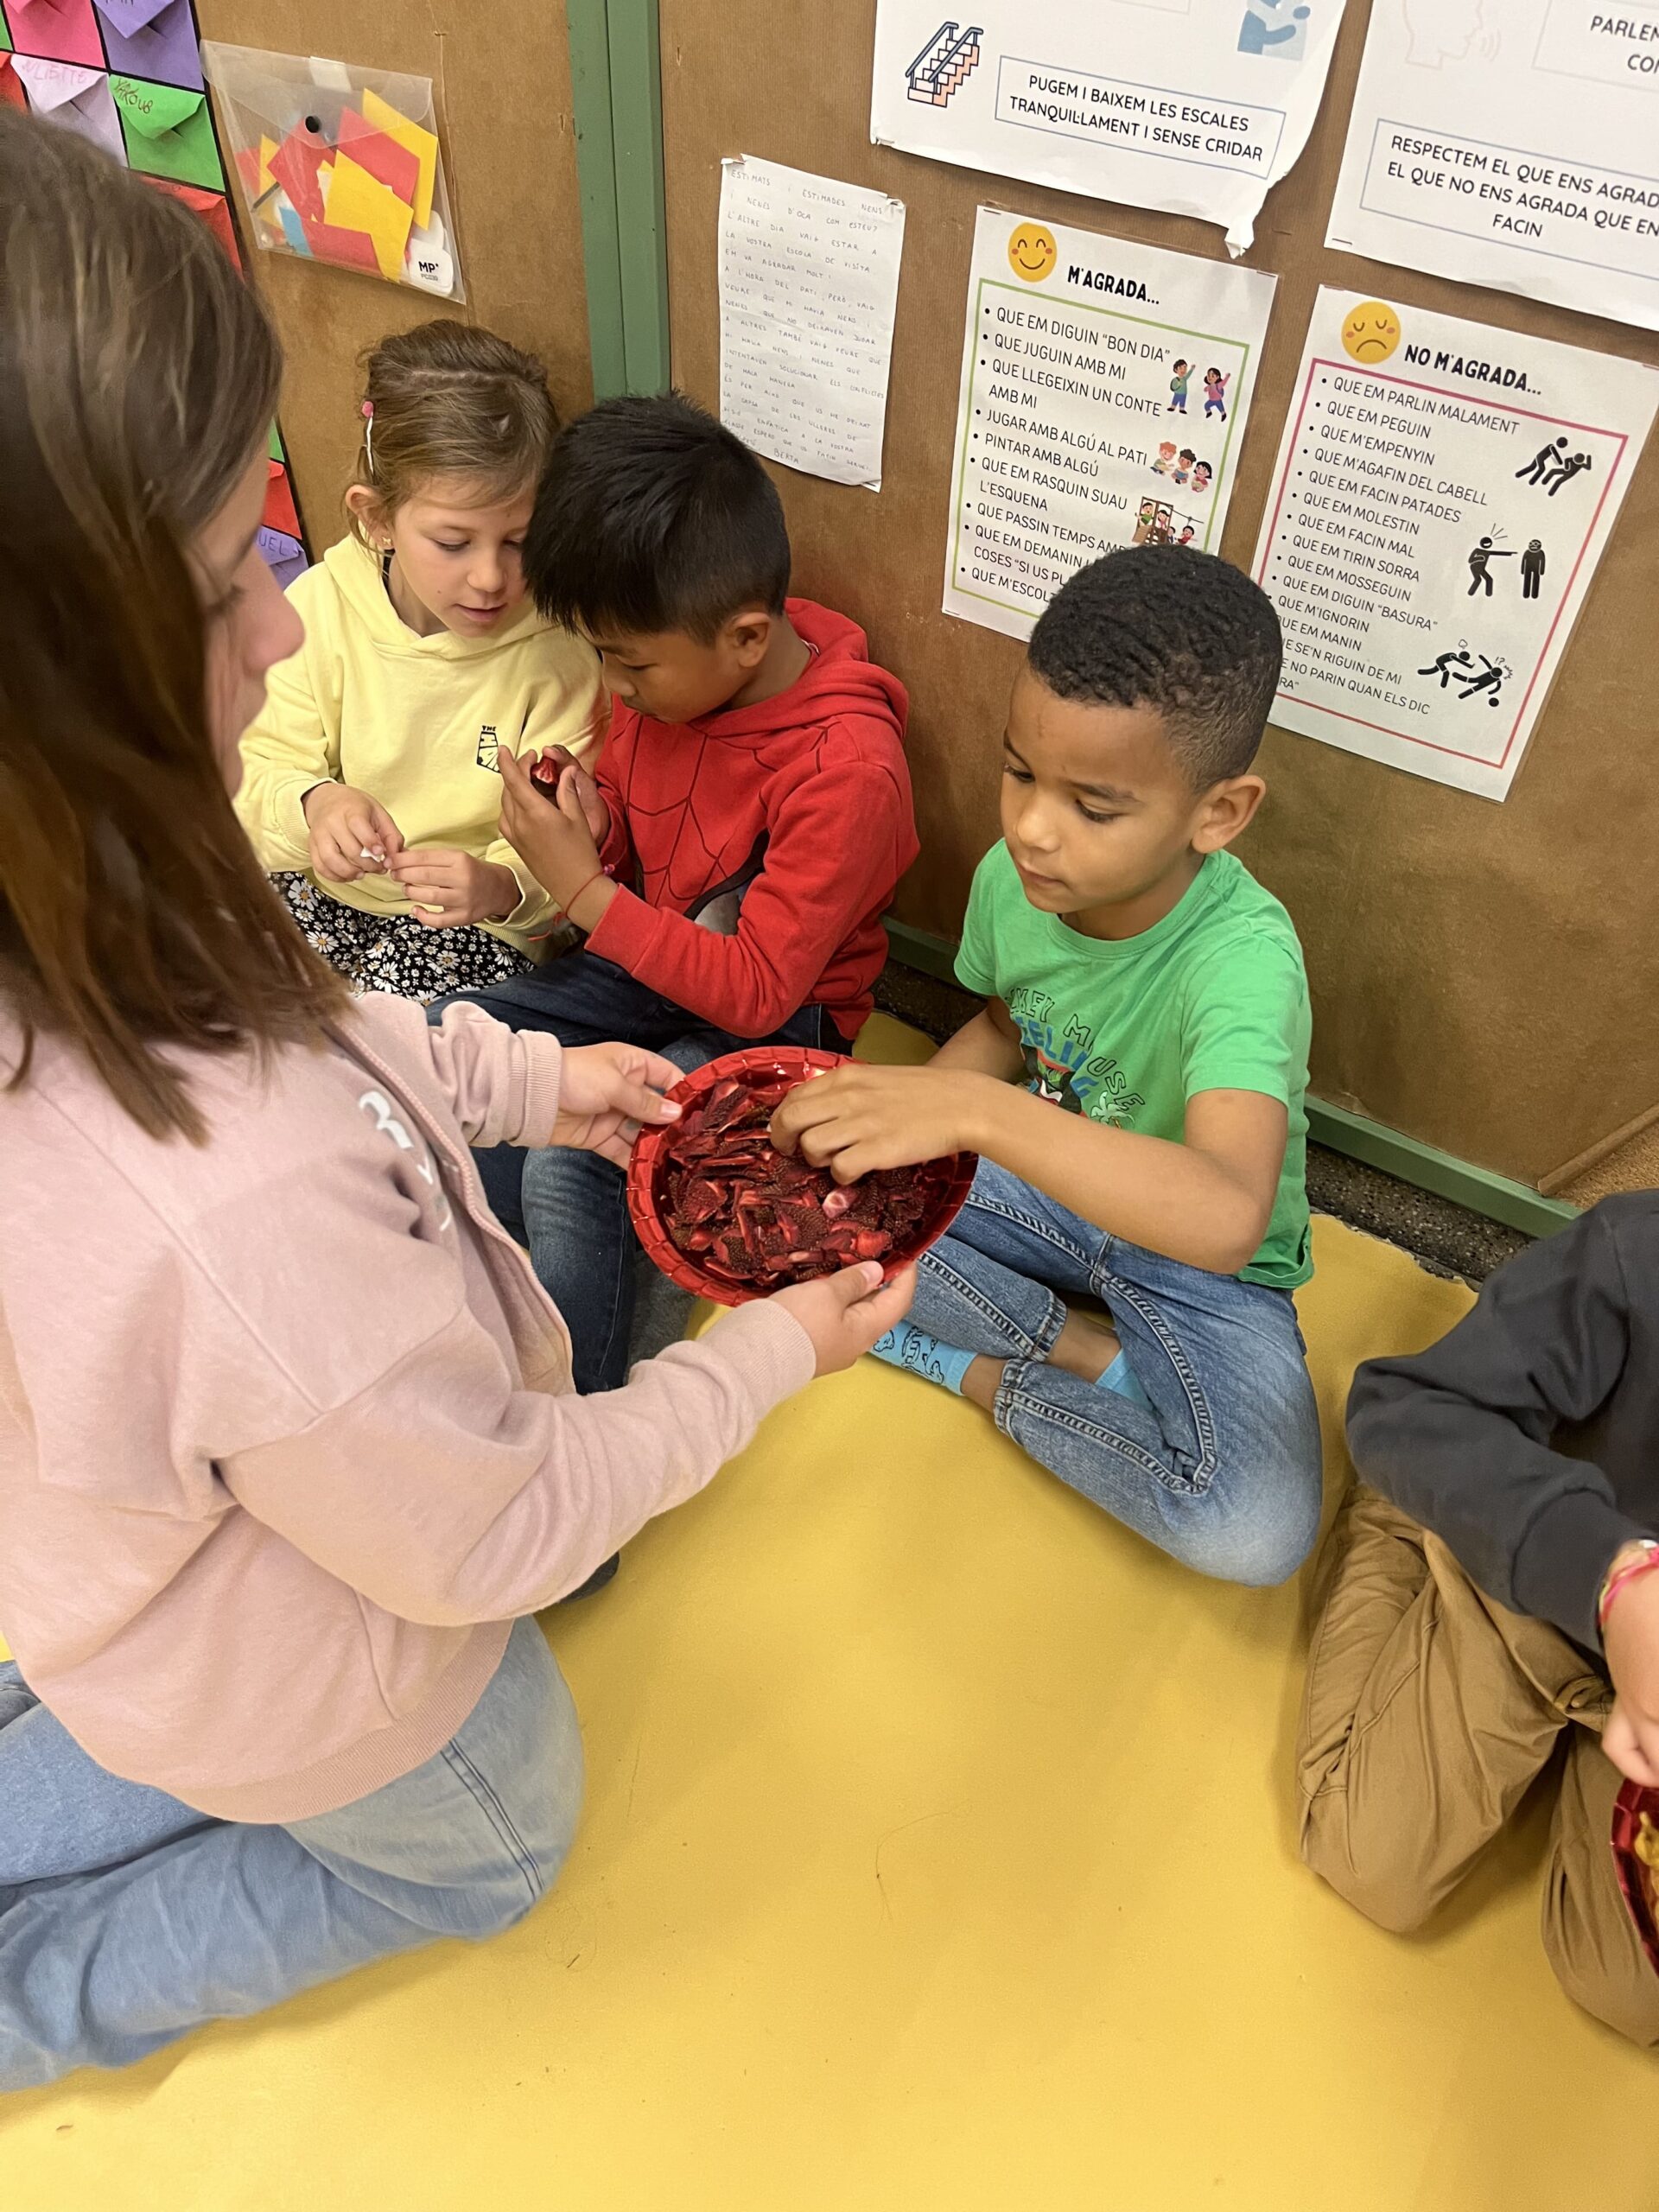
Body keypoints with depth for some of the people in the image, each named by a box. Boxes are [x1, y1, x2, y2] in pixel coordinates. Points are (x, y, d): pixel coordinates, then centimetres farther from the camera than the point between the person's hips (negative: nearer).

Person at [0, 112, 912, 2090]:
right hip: (309, 1685, -5)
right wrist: (771, 1354, -14)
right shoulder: (238, 1218, -48)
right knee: (488, 1844, 29)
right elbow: (497, 1534, -28)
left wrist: (519, 1081, -1)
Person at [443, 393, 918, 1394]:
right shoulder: (668, 676, -7)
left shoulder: (849, 771, -26)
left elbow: (756, 991, -24)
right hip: (644, 967, 8)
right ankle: (623, 1261, 2)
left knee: (566, 1164, -27)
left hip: (778, 1014, -7)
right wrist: (591, 829, -13)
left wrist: (582, 890, -25)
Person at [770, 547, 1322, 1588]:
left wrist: (976, 1113, -55)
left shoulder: (1243, 955, -33)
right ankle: (1088, 1351, -8)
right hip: (1042, 1190, 5)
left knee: (1256, 1531, -29)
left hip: (1202, 1265, -4)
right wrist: (896, 1111, -10)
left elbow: (1226, 1219, -49)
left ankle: (978, 1373, -6)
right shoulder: (1012, 877, -14)